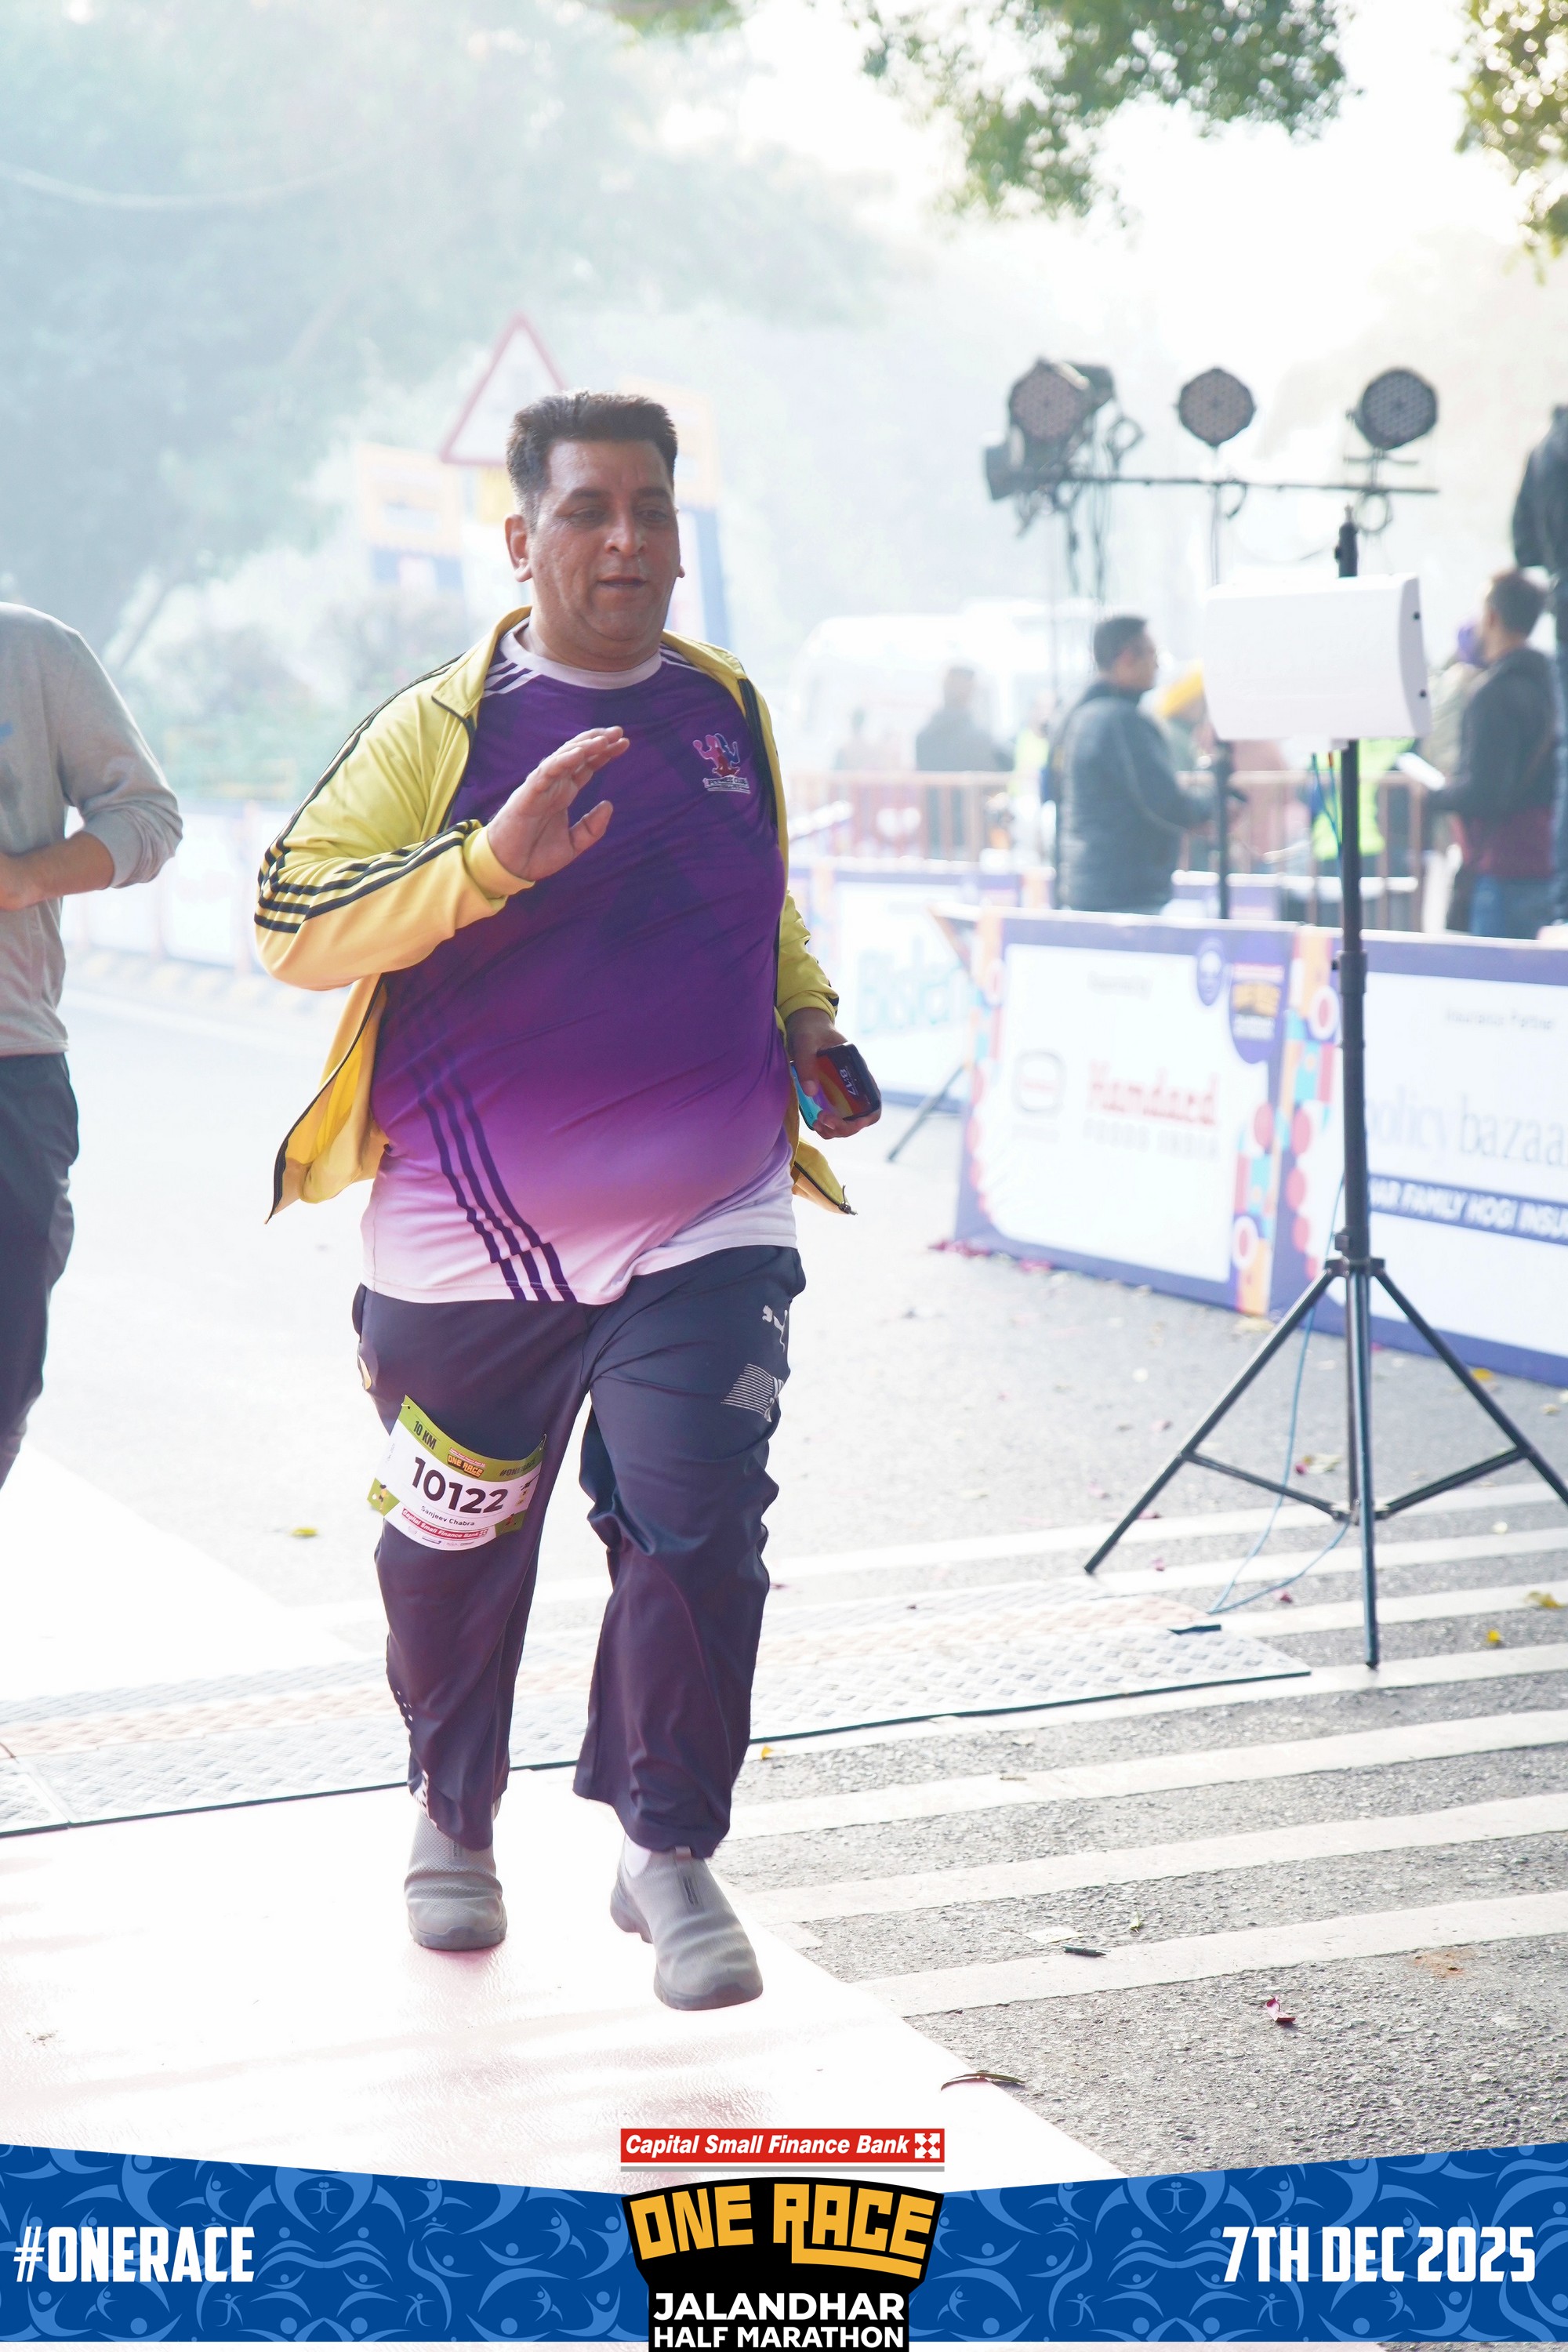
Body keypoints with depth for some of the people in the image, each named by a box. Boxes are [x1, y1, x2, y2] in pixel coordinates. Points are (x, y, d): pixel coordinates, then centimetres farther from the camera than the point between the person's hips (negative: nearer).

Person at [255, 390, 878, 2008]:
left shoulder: (728, 713, 9)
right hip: (474, 1231, -2)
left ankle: (669, 1847, 7)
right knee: (456, 1545, 12)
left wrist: (807, 1020, 10)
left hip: (702, 1228, 2)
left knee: (696, 1526, -11)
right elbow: (293, 924, -14)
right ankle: (453, 1821, 37)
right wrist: (492, 862, -26)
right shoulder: (440, 726, -5)